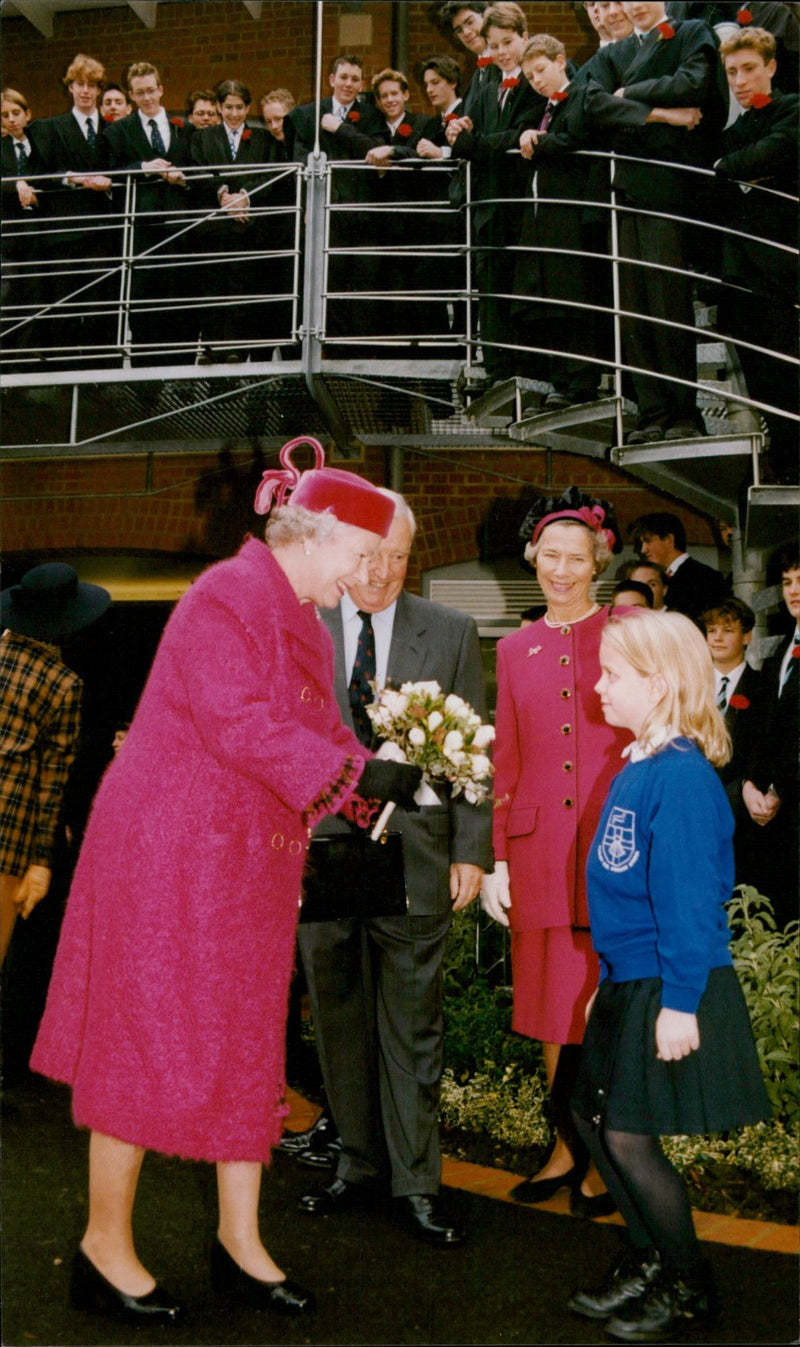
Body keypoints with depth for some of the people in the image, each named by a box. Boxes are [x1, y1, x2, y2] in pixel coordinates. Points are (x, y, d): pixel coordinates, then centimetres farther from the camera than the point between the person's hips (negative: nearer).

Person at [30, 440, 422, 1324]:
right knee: (148, 1037, 1)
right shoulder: (228, 596, -15)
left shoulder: (297, 617, 14)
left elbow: (311, 727, 11)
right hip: (169, 850, -9)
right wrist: (356, 772, -25)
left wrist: (381, 782, -4)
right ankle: (105, 1246, 17)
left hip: (246, 862, 10)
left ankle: (240, 1245, 23)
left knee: (245, 1043, 12)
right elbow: (239, 725, -25)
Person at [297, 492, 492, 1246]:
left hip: (413, 856, -1)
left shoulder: (452, 634, 3)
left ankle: (415, 1182, 17)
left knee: (412, 1026, 5)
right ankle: (359, 1162, 29)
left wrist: (471, 852, -2)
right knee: (338, 1021, 12)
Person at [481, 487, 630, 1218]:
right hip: (540, 848, 3)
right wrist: (495, 858, 7)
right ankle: (566, 1149, 26)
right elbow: (506, 760, 12)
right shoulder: (516, 650, 12)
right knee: (554, 1003, 10)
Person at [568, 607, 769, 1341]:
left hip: (671, 989, -9)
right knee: (593, 1114, 15)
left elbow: (687, 898, -21)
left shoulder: (682, 776, -20)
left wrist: (679, 1002, -21)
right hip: (628, 982, 9)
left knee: (631, 1137, 0)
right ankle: (648, 1260, 33)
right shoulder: (637, 769, 8)